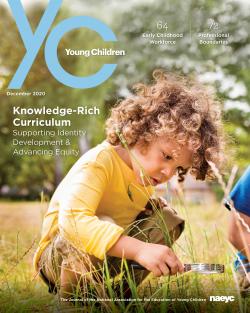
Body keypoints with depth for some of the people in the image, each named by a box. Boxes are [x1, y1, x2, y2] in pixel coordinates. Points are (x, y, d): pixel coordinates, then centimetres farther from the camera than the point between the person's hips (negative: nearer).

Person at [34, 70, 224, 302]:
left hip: (111, 257, 8)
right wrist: (139, 249, -52)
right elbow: (73, 218, -44)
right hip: (58, 258, -7)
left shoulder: (145, 170, -2)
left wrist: (151, 205, -4)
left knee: (167, 219, -4)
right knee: (103, 225, -37)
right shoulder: (99, 162, -28)